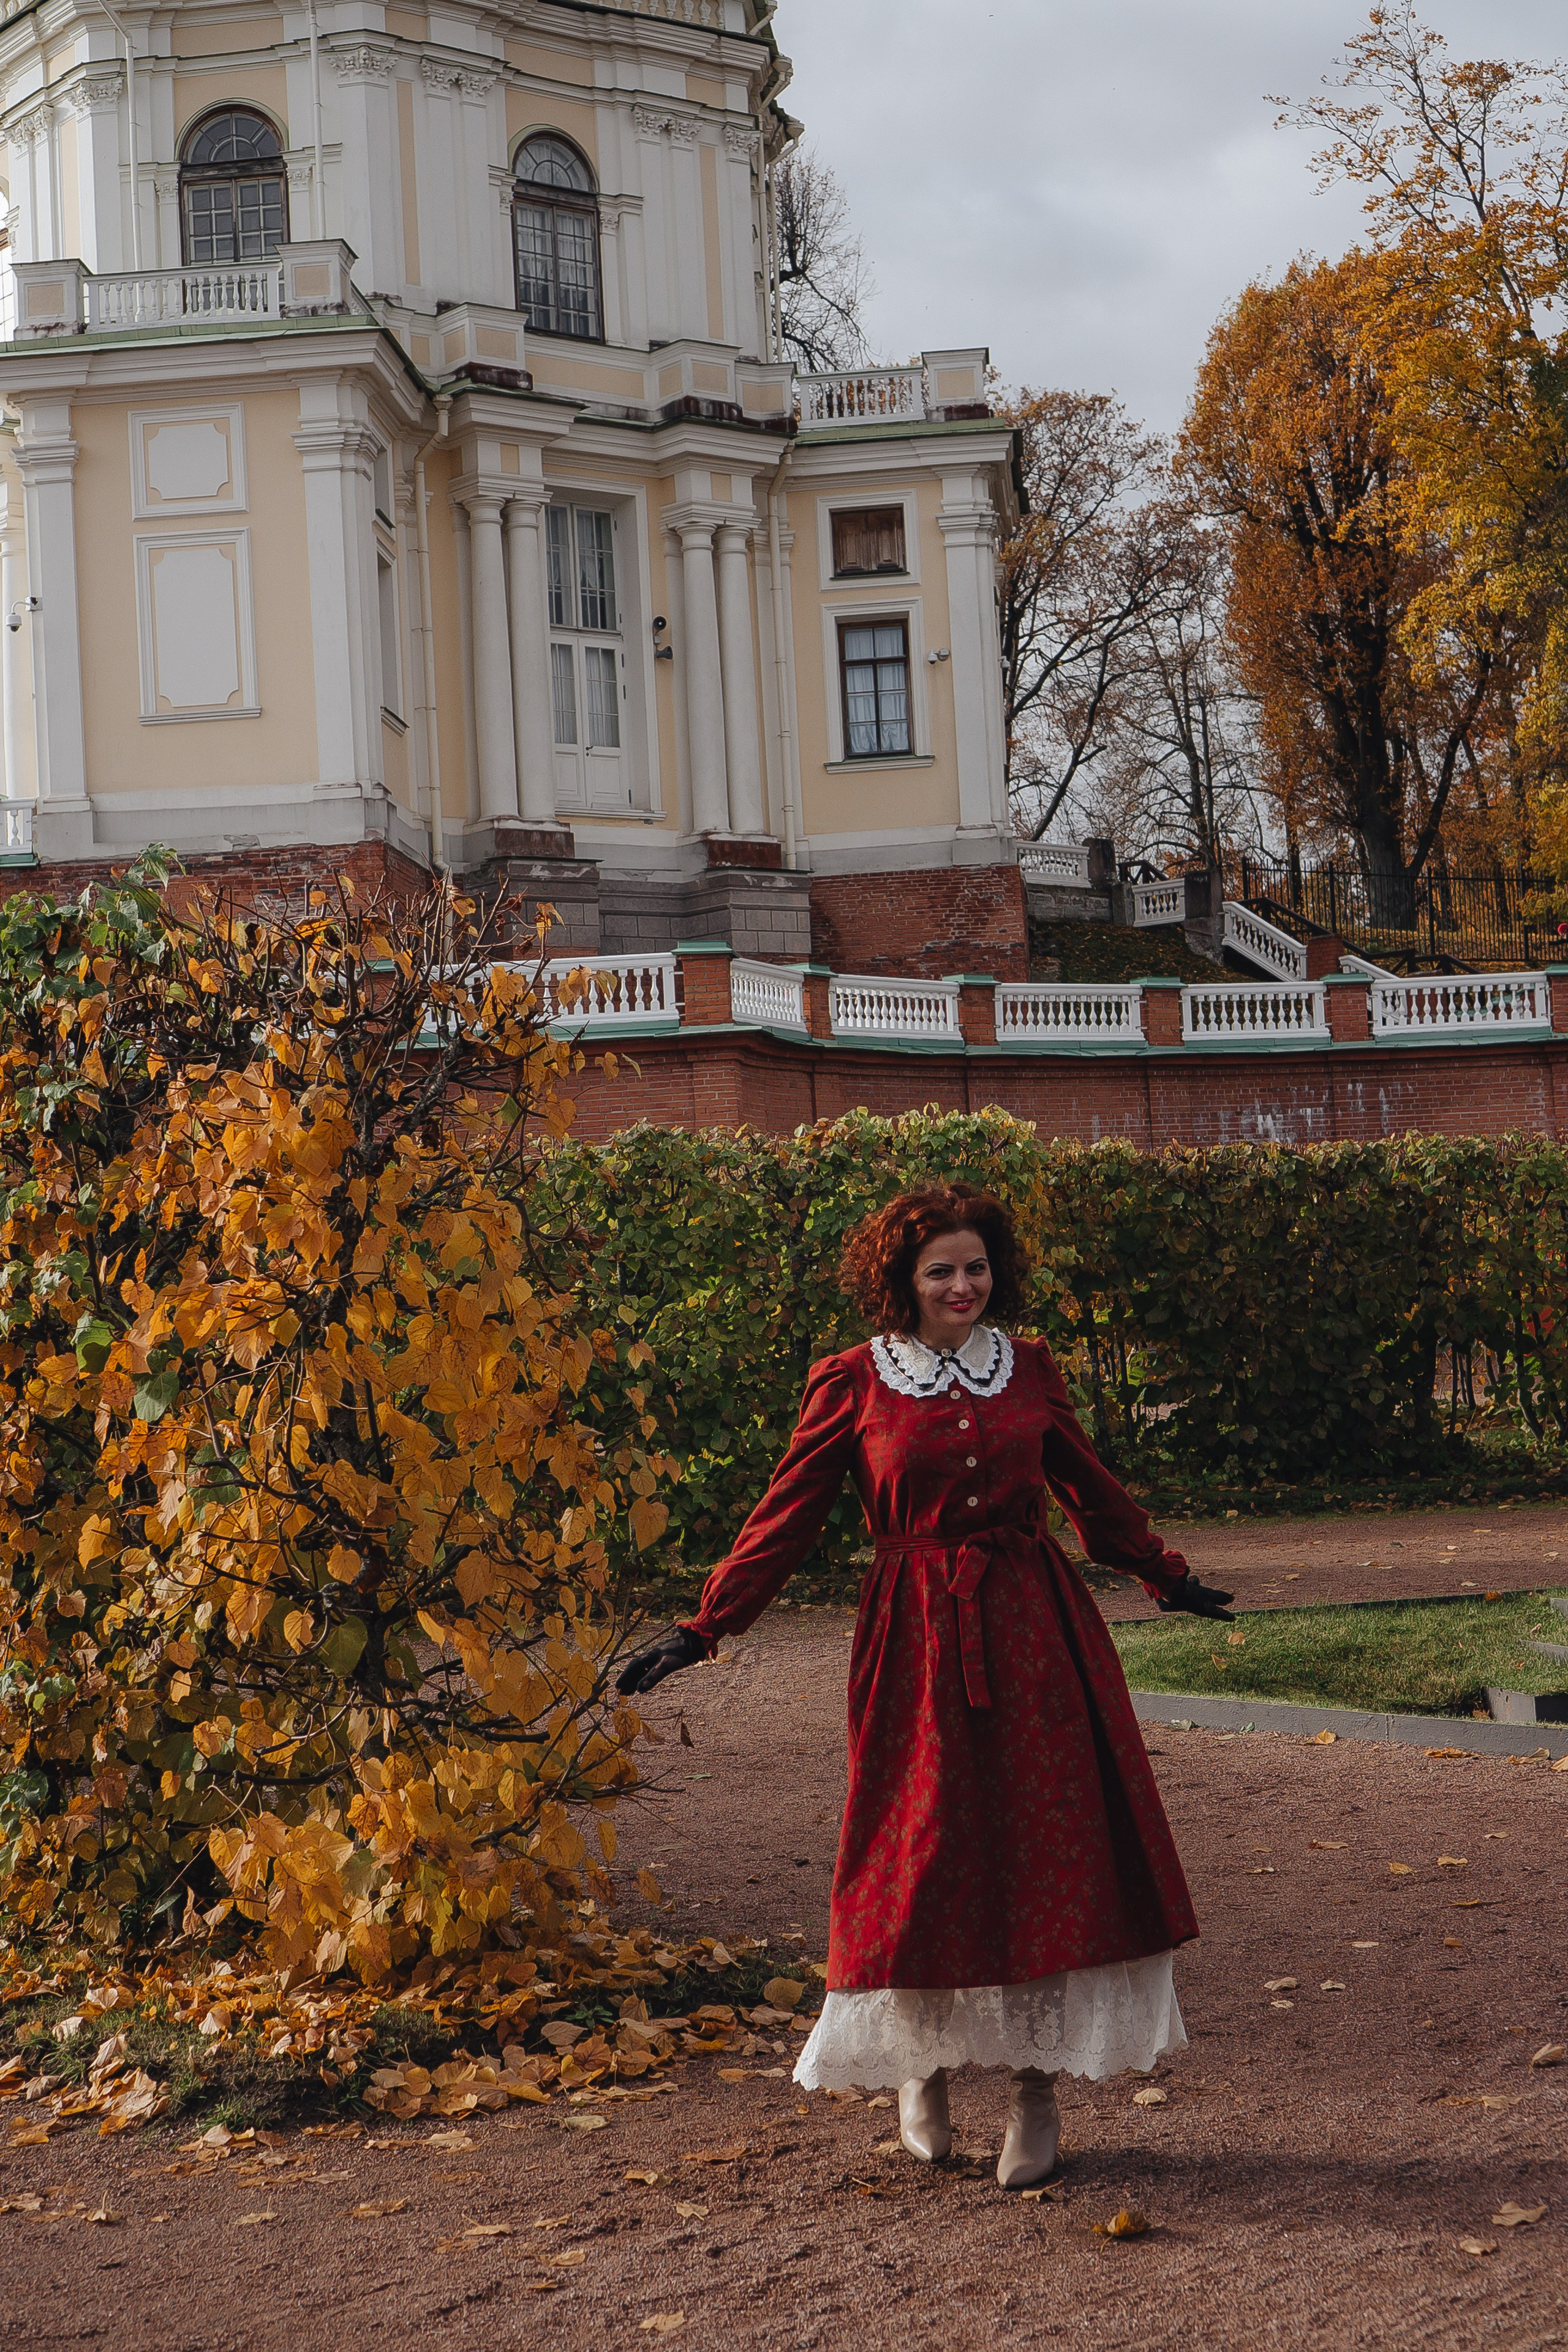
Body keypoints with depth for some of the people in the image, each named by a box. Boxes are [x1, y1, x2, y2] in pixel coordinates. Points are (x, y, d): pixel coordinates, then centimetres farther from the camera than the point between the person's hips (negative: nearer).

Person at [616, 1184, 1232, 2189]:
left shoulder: (1030, 1369, 7)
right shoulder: (851, 1384, 0)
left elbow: (1093, 1490, 21)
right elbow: (787, 1518, 4)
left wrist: (1168, 1577, 29)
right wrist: (706, 1628, 0)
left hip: (1036, 1626, 2)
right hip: (920, 1640, -2)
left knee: (1051, 1850, -1)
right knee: (924, 1859, 0)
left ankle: (1039, 2093, 9)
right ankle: (922, 2070, 23)